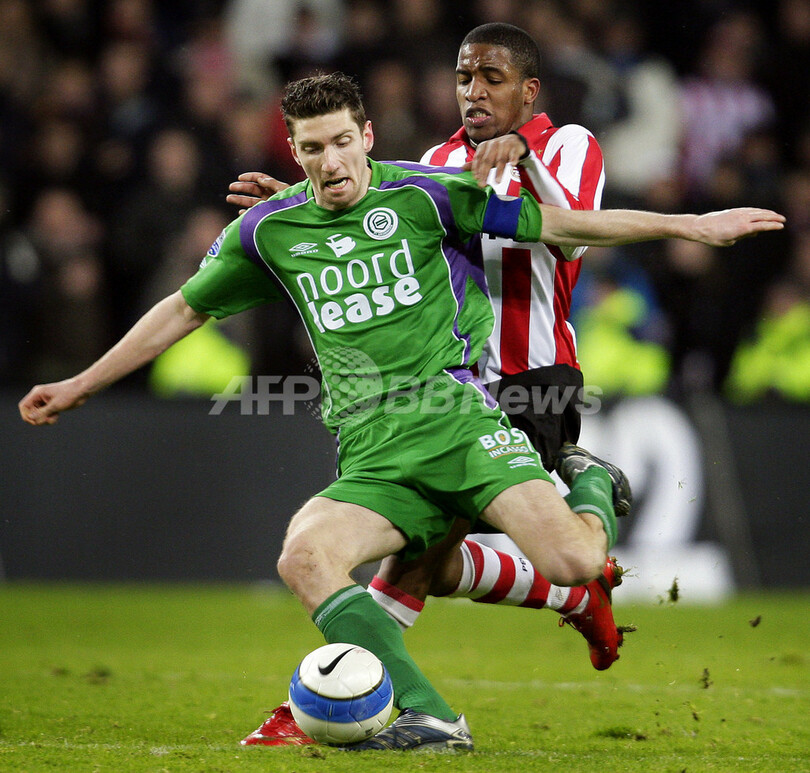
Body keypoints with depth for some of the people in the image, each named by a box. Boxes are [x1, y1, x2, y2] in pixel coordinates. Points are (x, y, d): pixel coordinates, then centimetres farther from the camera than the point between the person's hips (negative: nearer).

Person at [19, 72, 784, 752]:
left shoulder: (420, 196, 1)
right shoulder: (268, 230, 11)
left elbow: (554, 223, 4)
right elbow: (184, 309, 25)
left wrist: (689, 225, 1)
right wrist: (79, 386, 27)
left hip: (460, 421, -3)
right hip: (372, 458, 3)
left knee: (573, 561, -24)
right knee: (304, 556, -29)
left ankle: (591, 481, 15)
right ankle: (428, 717, -29)